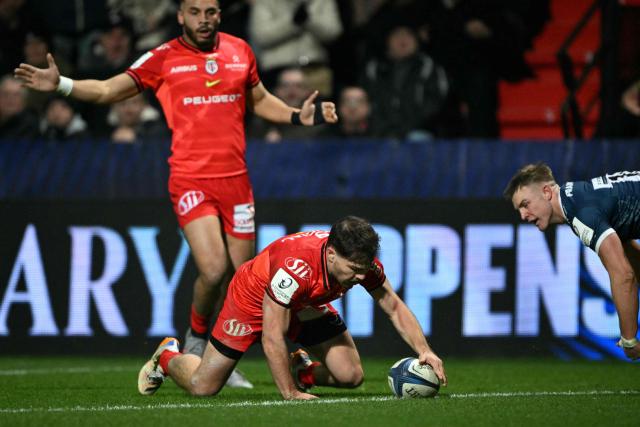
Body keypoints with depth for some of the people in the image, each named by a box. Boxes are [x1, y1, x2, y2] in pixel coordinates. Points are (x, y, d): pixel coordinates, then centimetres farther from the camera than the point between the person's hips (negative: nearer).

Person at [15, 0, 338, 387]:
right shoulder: (163, 59, 1)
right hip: (190, 179, -4)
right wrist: (60, 84, -11)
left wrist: (300, 116, 11)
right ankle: (196, 341, 8)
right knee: (213, 270, -19)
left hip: (235, 178, 4)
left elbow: (260, 100, 26)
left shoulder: (239, 51, 10)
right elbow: (107, 90, 2)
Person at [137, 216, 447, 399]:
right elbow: (272, 338, -39)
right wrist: (290, 395, -36)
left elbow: (395, 308, -14)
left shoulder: (362, 263, -27)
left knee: (351, 377, -9)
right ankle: (166, 358, 30)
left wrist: (424, 351, -29)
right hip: (253, 298, -5)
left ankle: (301, 370, 21)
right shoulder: (294, 268, -45)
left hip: (306, 307, 5)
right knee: (202, 387, -3)